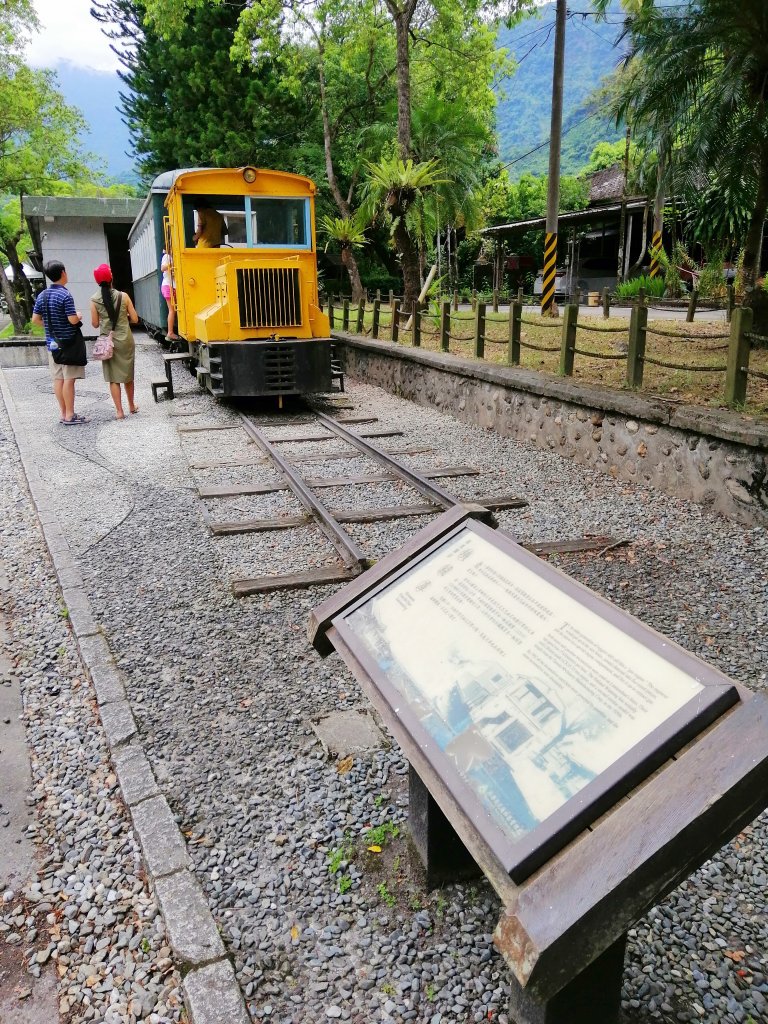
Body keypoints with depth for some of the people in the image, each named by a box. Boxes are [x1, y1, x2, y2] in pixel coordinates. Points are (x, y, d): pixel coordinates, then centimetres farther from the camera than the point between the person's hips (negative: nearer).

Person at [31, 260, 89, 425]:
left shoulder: (42, 295, 7)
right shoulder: (65, 295, -14)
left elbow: (35, 319, 7)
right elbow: (73, 320, -18)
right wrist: (79, 316, 2)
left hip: (52, 342, 7)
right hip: (68, 343, -7)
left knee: (58, 379, 9)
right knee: (69, 379, -3)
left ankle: (63, 413, 15)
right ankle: (70, 416, 0)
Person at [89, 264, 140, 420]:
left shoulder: (94, 299, -5)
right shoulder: (123, 296, -6)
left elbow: (95, 324, -2)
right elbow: (134, 319, -4)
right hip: (125, 340, 0)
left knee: (113, 377, 5)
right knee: (128, 374, 16)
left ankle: (119, 411, 2)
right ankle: (132, 406, 29)